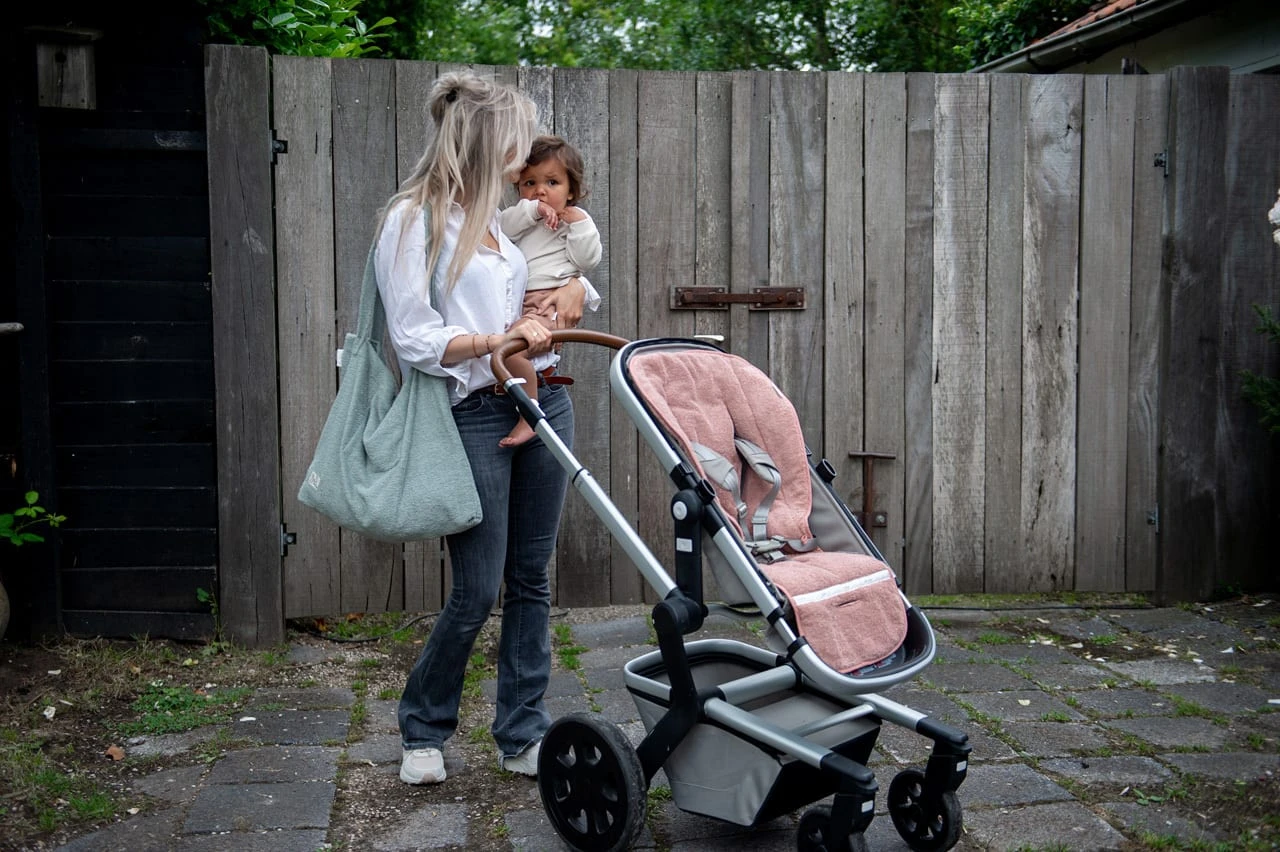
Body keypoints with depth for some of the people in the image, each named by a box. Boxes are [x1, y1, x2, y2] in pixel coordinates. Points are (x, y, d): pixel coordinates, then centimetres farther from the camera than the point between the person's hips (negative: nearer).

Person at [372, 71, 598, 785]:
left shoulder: (506, 217, 17)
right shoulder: (413, 221, -3)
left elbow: (576, 282, 30)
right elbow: (415, 339, -10)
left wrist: (574, 288, 8)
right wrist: (499, 340, -21)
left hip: (545, 402, 7)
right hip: (475, 413, -7)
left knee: (532, 580, 9)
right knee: (478, 592, -4)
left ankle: (524, 735, 19)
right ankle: (424, 731, 19)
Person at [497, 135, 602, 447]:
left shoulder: (576, 220, 11)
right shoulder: (519, 217, 21)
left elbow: (587, 260, -1)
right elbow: (499, 230, -1)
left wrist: (579, 223, -6)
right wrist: (531, 211, -8)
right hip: (515, 303, 7)